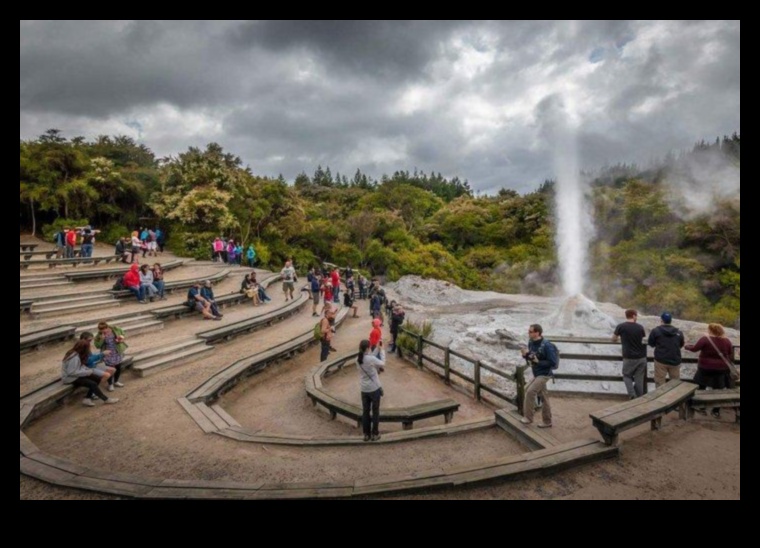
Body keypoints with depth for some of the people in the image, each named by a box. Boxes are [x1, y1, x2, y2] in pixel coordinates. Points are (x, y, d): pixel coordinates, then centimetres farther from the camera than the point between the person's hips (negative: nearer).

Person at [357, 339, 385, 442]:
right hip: (374, 388, -5)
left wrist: (378, 349, 5)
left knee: (365, 411, 15)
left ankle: (366, 434, 24)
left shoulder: (358, 359, -5)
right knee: (375, 411, 11)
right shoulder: (371, 359, -24)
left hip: (364, 389, 5)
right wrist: (381, 350, 3)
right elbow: (382, 363, -7)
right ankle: (375, 434, 20)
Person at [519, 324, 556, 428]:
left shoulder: (546, 346, -23)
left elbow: (553, 362, -20)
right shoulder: (531, 343, 0)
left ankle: (528, 417, -4)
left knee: (530, 392, -17)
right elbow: (530, 358, 11)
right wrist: (525, 354, -11)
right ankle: (547, 422, 26)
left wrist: (538, 361, -26)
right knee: (544, 398, 15)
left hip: (544, 374, -8)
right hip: (536, 374, 8)